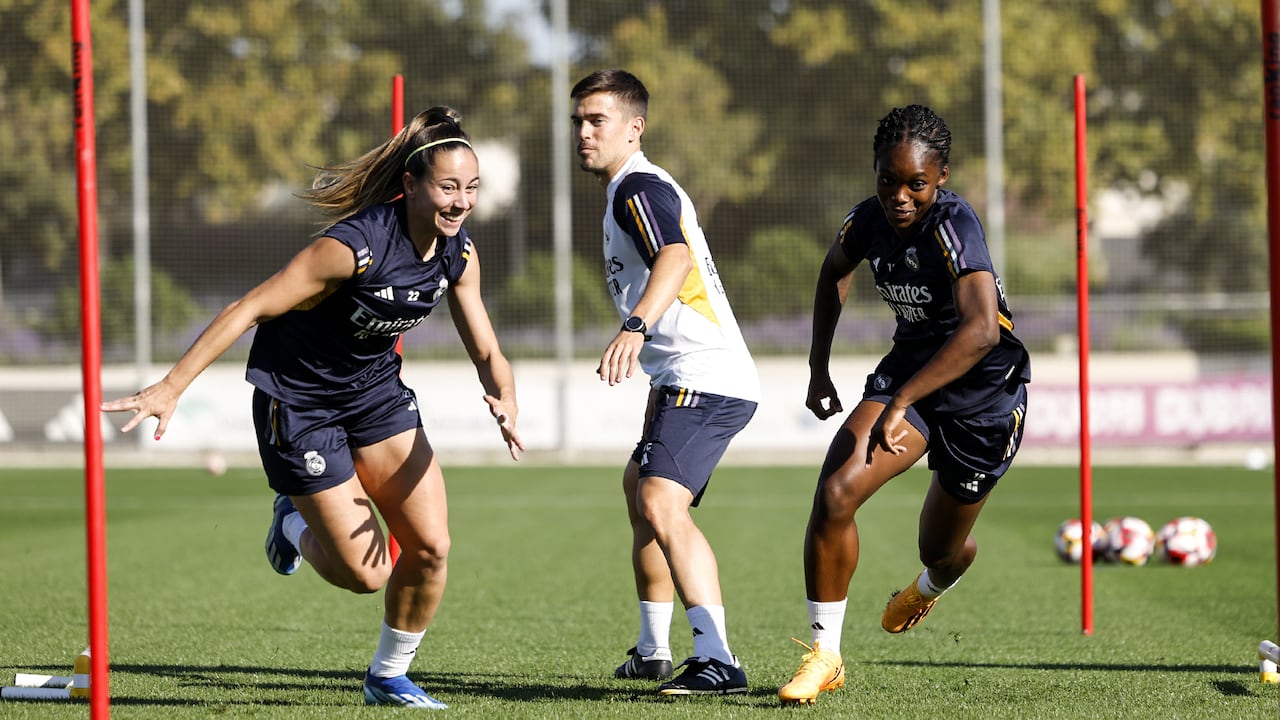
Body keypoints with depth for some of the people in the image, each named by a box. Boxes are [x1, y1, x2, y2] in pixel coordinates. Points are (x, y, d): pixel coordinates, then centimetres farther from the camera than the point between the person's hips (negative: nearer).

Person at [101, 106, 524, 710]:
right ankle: (295, 524, 28)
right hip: (298, 400, -6)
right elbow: (250, 309, -29)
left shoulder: (459, 253, -8)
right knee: (365, 573, -6)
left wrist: (505, 399, -25)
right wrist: (171, 388, -34)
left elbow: (485, 351, 0)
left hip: (375, 389, 6)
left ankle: (389, 677, 18)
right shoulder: (355, 246, -30)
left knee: (430, 546, -5)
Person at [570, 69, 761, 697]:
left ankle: (718, 659, -35)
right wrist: (657, 381, 35)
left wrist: (636, 327, -52)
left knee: (660, 503, -26)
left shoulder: (640, 188, -13)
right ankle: (653, 651, 39)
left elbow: (674, 258, -34)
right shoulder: (627, 192, 21)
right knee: (639, 490, 27)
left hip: (705, 379, -12)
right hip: (679, 382, 12)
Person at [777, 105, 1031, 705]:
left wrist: (902, 401, -46)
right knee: (835, 493, -20)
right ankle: (823, 654, -8)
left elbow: (982, 330, -43)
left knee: (942, 548, 13)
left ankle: (932, 583, 55)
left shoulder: (953, 226, -29)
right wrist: (818, 368, 16)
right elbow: (835, 271, 17)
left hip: (984, 391, -4)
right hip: (909, 367, 4)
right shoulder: (870, 220, -9)